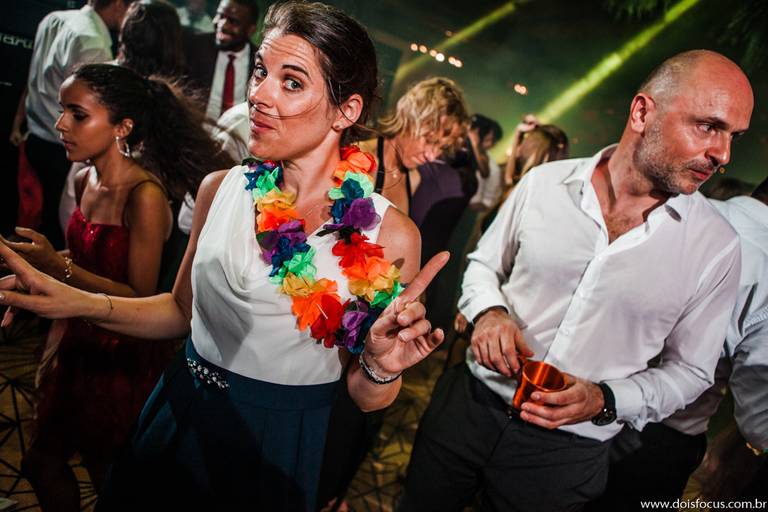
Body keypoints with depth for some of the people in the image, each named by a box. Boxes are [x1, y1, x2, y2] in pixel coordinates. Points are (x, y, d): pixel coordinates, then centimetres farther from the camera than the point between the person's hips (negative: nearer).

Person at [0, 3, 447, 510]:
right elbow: (183, 309, 6)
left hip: (278, 451, -4)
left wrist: (382, 369, -31)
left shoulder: (389, 235, -20)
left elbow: (364, 397, -9)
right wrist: (82, 302, -7)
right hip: (177, 419, 4)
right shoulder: (221, 189, -8)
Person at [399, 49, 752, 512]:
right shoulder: (544, 182, -7)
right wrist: (489, 312, -14)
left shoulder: (716, 245, -9)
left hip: (568, 451, -1)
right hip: (468, 404, 2)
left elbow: (689, 370, 0)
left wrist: (605, 401, -17)